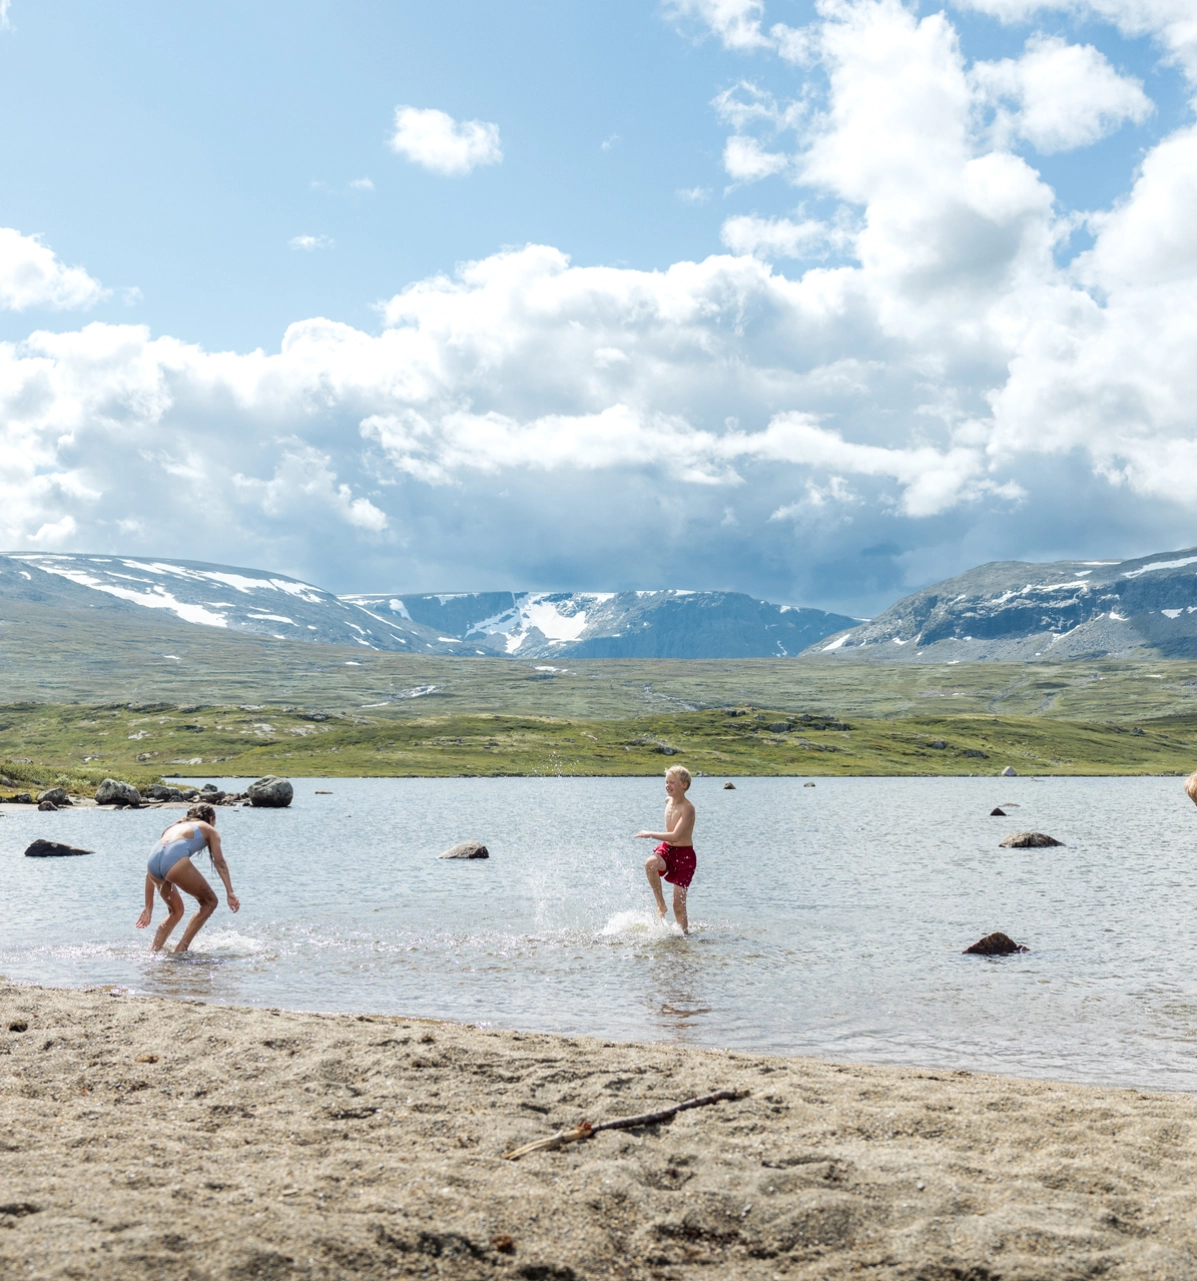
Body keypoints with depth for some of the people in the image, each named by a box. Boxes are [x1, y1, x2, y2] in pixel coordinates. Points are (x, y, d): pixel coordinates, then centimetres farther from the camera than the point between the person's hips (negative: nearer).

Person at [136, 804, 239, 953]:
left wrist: (148, 907, 36)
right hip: (175, 860, -6)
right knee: (210, 902, 15)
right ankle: (180, 950, 8)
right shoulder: (209, 829, 27)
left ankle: (152, 953, 17)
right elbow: (220, 862, 10)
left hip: (153, 860, 6)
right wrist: (230, 893, 1)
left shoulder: (174, 827, 39)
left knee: (176, 911, 27)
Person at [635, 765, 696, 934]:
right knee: (650, 863, -30)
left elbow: (675, 836, -28)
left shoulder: (687, 808, -19)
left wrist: (649, 835, -23)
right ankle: (661, 904, -16)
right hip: (666, 850, 6)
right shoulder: (668, 801, 4)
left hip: (684, 854, -6)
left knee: (679, 904, -4)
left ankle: (684, 933, 14)